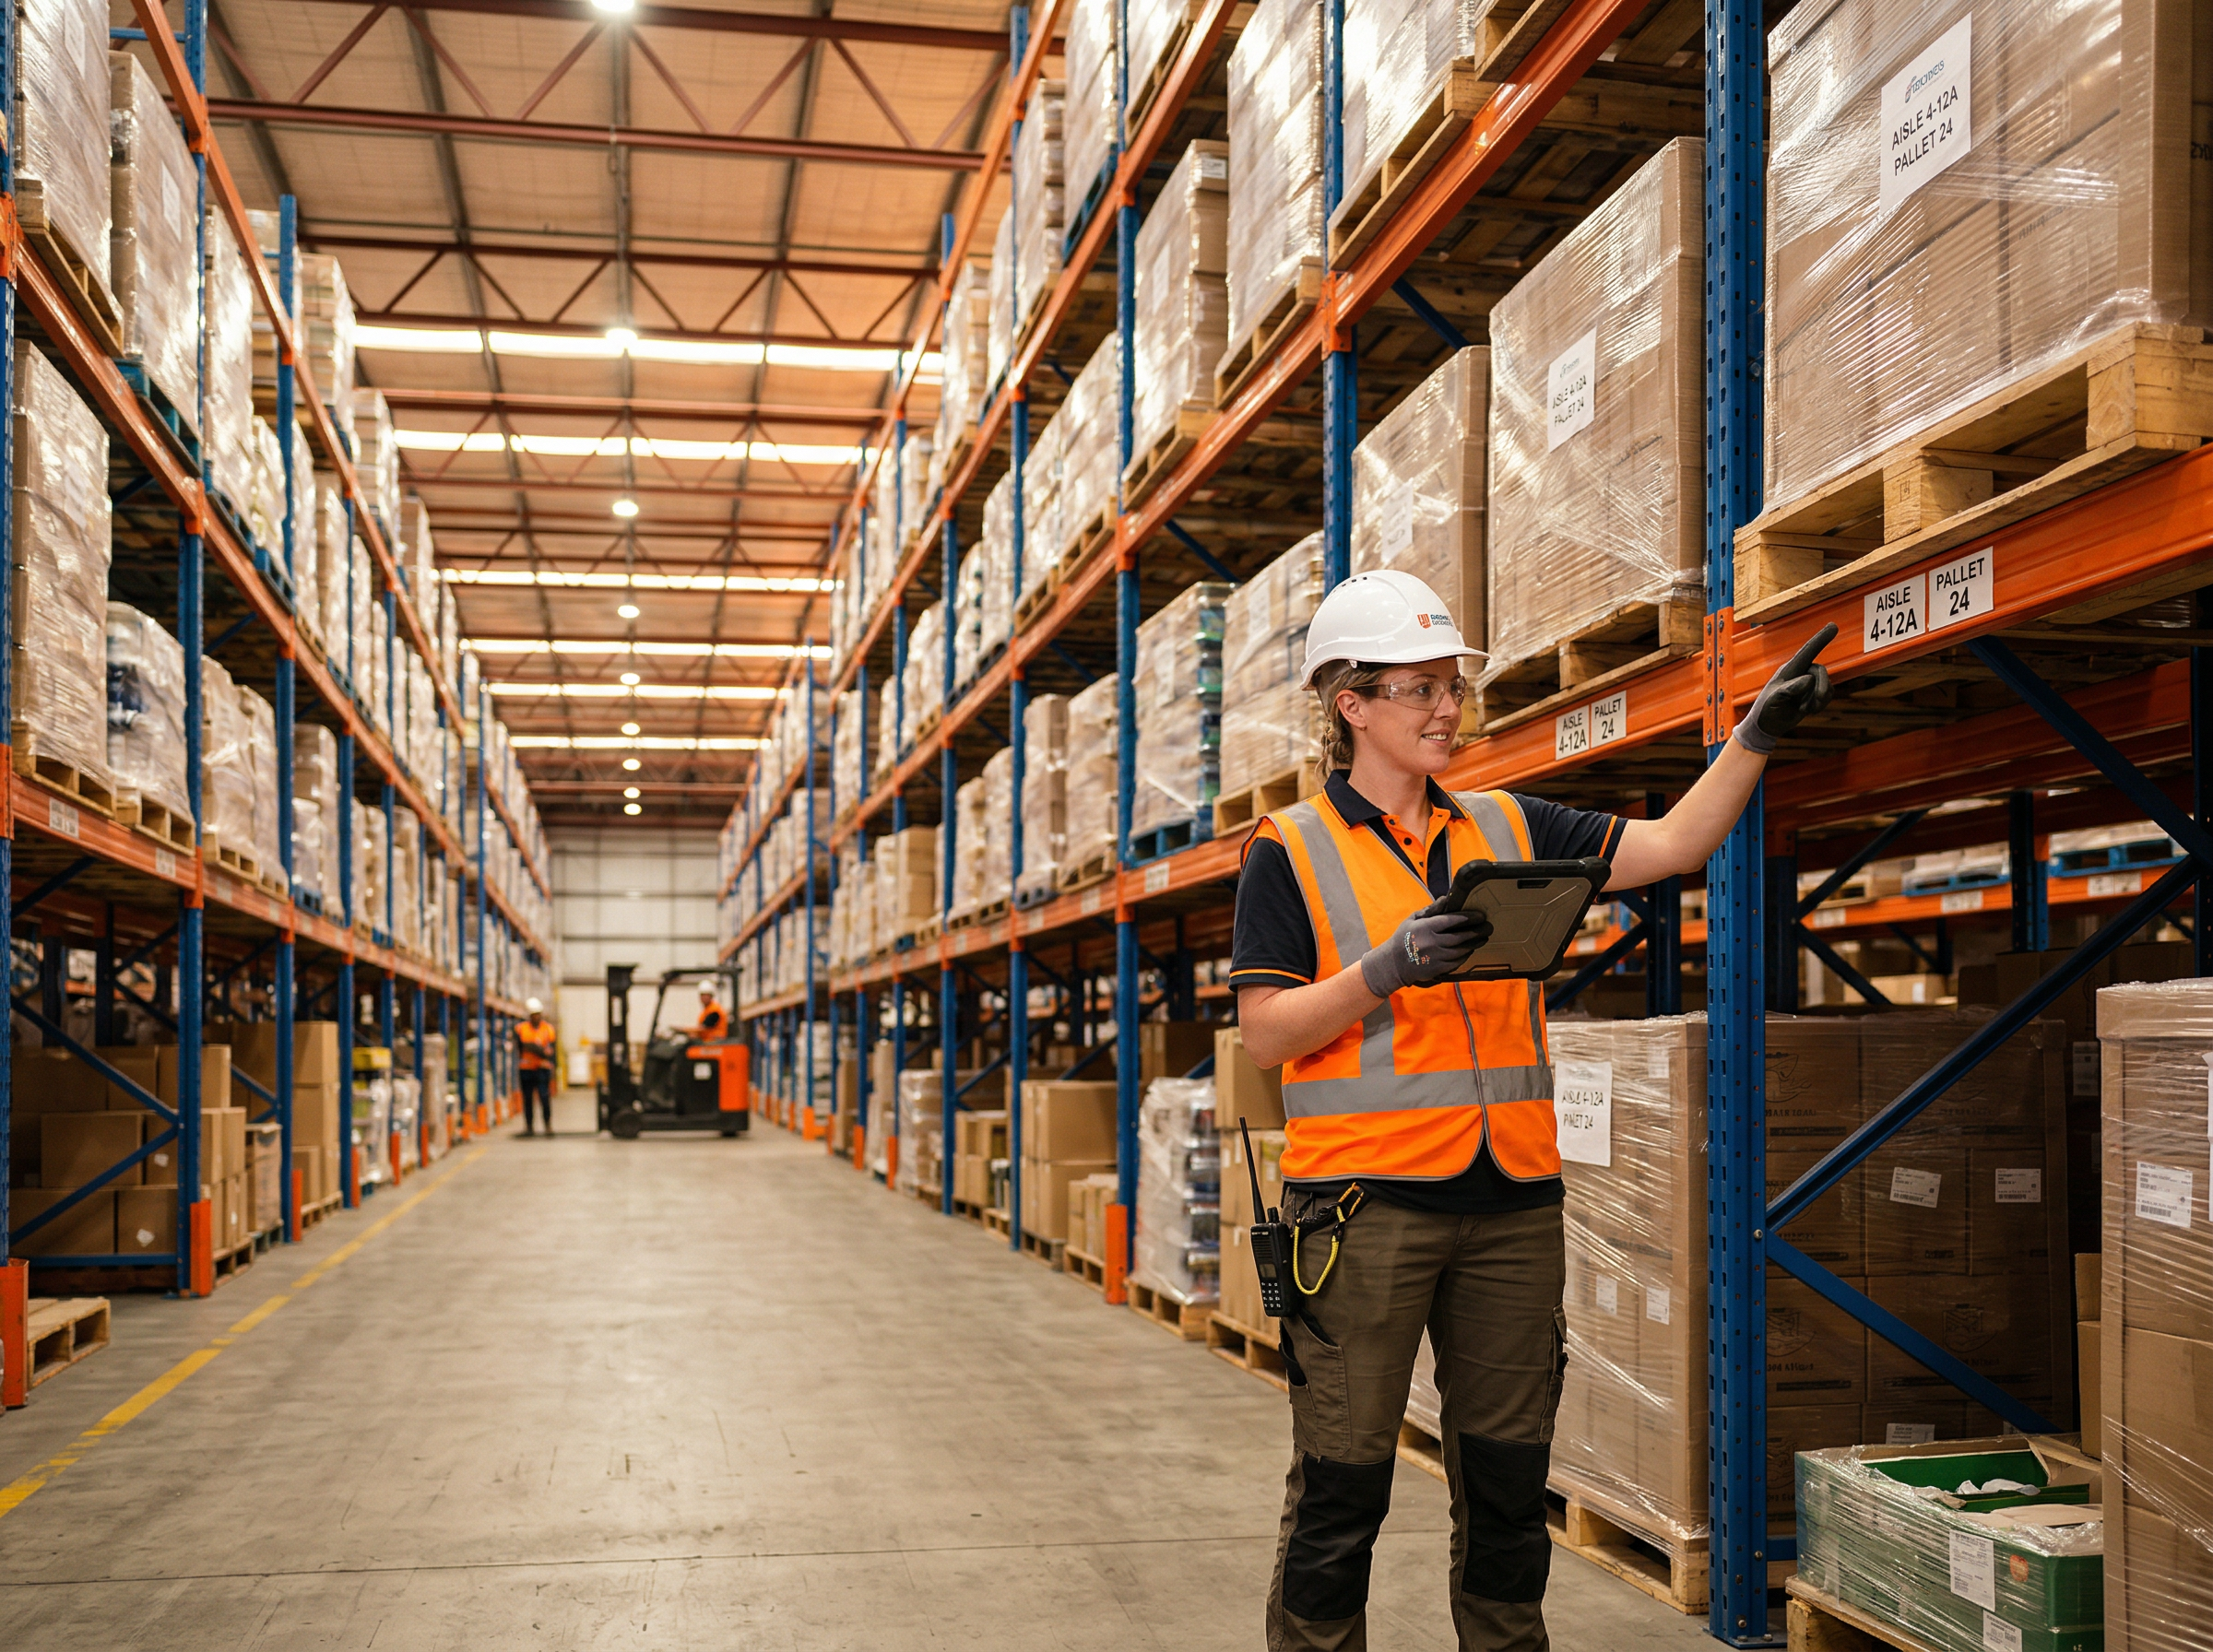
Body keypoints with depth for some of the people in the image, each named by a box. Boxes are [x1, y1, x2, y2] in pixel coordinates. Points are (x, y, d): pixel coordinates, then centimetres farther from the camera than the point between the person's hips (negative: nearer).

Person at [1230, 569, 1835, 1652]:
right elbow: (1265, 1032, -6)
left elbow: (1672, 844, 10)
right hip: (1365, 1198, -4)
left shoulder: (1509, 829, 13)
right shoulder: (1291, 851, 1)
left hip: (1512, 1199, 5)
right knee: (1341, 1489, 1)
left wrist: (1755, 736, 0)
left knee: (1508, 1482, 13)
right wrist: (1387, 970, -19)